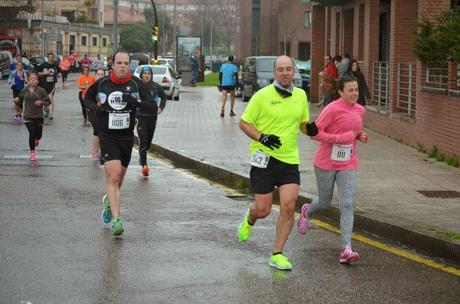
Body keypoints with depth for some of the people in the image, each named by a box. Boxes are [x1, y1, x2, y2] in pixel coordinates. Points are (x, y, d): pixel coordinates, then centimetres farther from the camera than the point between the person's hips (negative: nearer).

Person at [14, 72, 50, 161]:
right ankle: (32, 153, 7)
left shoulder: (41, 91, -4)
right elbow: (20, 101, 11)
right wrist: (17, 100, -12)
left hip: (39, 116, 0)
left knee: (38, 134, 9)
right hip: (28, 116, 0)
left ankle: (37, 139, 49)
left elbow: (48, 102, 0)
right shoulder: (24, 90, 0)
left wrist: (41, 102, -19)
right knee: (32, 134, -10)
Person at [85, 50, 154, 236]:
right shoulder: (102, 83, -2)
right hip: (107, 135, -3)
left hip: (127, 136, 3)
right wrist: (94, 108, -5)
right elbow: (88, 98, 16)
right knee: (113, 176, -17)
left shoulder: (136, 84, -2)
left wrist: (135, 102, -24)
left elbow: (150, 107, -6)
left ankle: (109, 201, 49)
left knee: (118, 177, 17)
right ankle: (116, 220, -20)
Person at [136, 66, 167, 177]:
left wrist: (161, 107, 4)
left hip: (152, 117, 3)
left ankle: (142, 158, 38)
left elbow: (163, 97, 18)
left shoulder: (156, 86, 1)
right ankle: (144, 165, -19)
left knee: (149, 142, 13)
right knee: (143, 141, -13)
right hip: (141, 117, -3)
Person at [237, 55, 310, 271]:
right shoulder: (262, 96, -7)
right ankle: (249, 220, 39)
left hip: (290, 159, 3)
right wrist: (262, 137, -18)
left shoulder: (301, 95, 8)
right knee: (263, 209, 0)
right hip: (264, 158, -3)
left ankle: (277, 255, 5)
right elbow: (244, 123, -2)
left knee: (289, 207, -8)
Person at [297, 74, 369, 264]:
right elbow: (315, 133, -17)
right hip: (326, 163, -4)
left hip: (348, 165, 4)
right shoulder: (333, 109, -16)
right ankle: (307, 211, 49)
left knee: (347, 205, -10)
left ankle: (346, 249, -14)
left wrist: (360, 136, 0)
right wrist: (339, 138, -25)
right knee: (325, 203, 12)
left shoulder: (360, 110, 5)